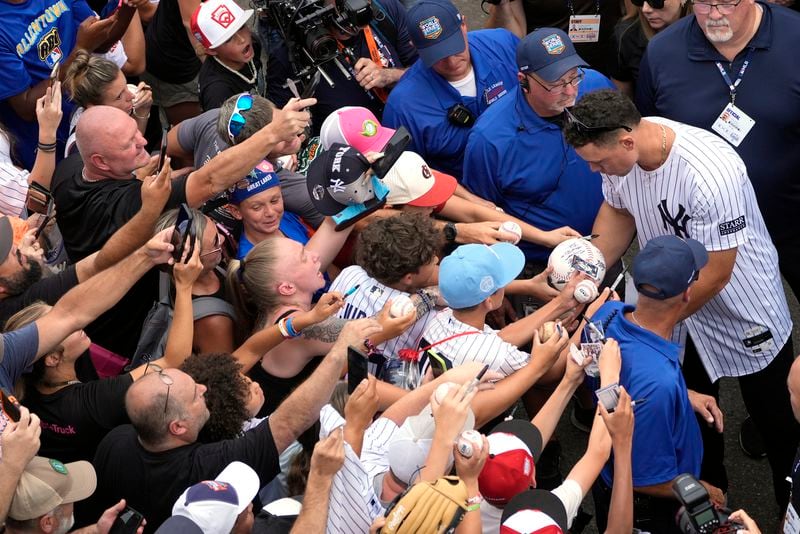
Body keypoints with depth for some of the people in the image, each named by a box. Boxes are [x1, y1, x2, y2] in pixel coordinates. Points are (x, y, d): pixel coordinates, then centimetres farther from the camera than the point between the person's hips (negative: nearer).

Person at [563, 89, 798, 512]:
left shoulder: (709, 173, -39)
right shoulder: (619, 148, -19)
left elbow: (714, 273, -31)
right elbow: (618, 210, 2)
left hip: (745, 314, -6)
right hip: (679, 303, 6)